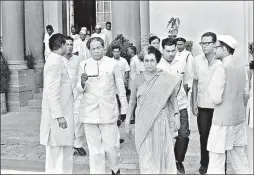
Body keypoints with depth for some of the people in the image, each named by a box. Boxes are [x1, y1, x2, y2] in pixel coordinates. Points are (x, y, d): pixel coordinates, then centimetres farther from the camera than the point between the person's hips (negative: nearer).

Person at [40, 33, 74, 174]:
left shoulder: (56, 61, 14)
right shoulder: (55, 63, -16)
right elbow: (52, 92, -22)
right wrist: (59, 115, -24)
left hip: (62, 114, 10)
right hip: (58, 117, -10)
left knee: (66, 152, 16)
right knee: (56, 154, -1)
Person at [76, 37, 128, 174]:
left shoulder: (112, 63, 2)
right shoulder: (83, 65, 5)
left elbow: (120, 87, 6)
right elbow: (79, 90, 6)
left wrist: (124, 108, 5)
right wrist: (82, 83, -16)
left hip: (108, 110, -1)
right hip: (89, 111, 1)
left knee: (111, 146, 0)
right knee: (94, 148, 6)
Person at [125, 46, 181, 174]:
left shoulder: (167, 79, -3)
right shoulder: (138, 79, -1)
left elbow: (173, 98, 5)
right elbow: (132, 102, 6)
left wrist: (176, 115, -5)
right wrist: (127, 122, 7)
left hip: (161, 121, 0)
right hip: (143, 123, 0)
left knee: (162, 152, 8)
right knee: (145, 154, 4)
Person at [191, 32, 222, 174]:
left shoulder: (222, 61, -8)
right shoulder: (197, 60, 0)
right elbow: (195, 83, 6)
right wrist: (193, 103, 3)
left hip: (218, 106, -2)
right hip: (202, 105, 2)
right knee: (204, 135, 9)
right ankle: (204, 163, 27)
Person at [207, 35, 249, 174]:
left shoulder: (221, 68, -18)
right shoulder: (241, 66, 6)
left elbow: (216, 99, -19)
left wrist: (211, 88, -2)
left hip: (223, 120, -8)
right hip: (239, 118, 8)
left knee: (216, 160, 1)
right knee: (239, 157, 18)